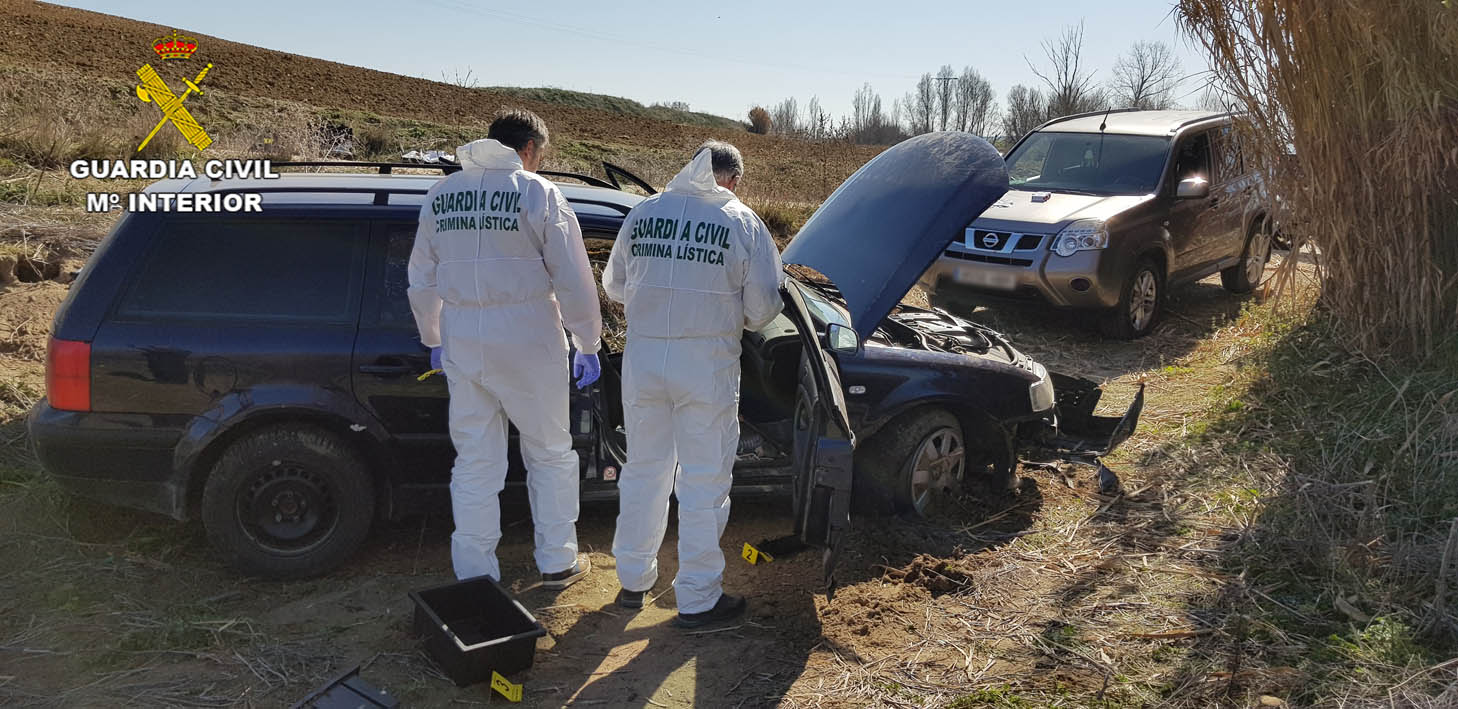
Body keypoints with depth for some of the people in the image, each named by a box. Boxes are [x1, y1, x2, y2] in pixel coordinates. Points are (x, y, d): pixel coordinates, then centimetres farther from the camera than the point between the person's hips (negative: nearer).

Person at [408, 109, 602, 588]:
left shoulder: (440, 194, 9)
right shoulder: (538, 193, -6)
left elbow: (421, 281, 16)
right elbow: (573, 279, -7)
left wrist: (434, 340, 26)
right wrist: (588, 344, 2)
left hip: (461, 344, 4)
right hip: (527, 343, -4)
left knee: (474, 462, 12)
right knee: (550, 453, 13)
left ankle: (475, 575, 19)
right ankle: (557, 563, 23)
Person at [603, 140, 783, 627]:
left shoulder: (642, 213, 5)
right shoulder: (742, 222, -5)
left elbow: (614, 286, 13)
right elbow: (763, 304, -5)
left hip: (642, 356, 4)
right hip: (706, 363, -4)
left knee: (644, 469, 18)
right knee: (704, 480, 7)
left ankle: (633, 579, 31)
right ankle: (697, 599, 16)